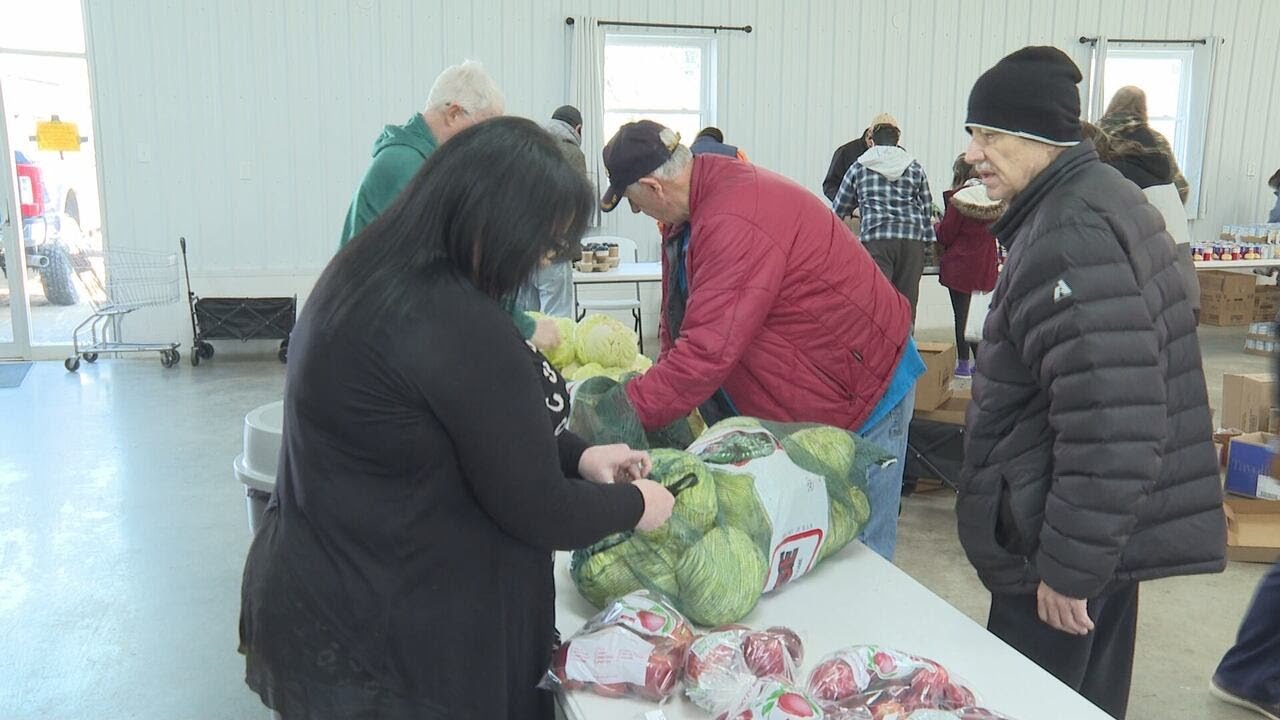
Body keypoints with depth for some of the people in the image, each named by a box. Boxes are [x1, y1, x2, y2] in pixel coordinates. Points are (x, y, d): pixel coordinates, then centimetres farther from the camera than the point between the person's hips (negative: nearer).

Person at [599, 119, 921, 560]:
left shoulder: (736, 225, -31)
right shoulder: (690, 213, 2)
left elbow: (707, 353, -33)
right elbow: (679, 326, 7)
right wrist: (664, 389, -2)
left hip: (863, 392, -10)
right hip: (793, 405, 10)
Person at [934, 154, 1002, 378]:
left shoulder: (958, 199, -13)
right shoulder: (996, 198, 2)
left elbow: (945, 235, -8)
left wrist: (936, 224, 11)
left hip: (960, 265, -5)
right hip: (986, 266, 5)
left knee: (961, 313, 4)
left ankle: (963, 362, 8)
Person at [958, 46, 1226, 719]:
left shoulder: (1071, 235, -22)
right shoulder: (1102, 197, 12)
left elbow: (1108, 422, -29)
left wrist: (1070, 565, -21)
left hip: (1058, 543, -10)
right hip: (1111, 531, 10)